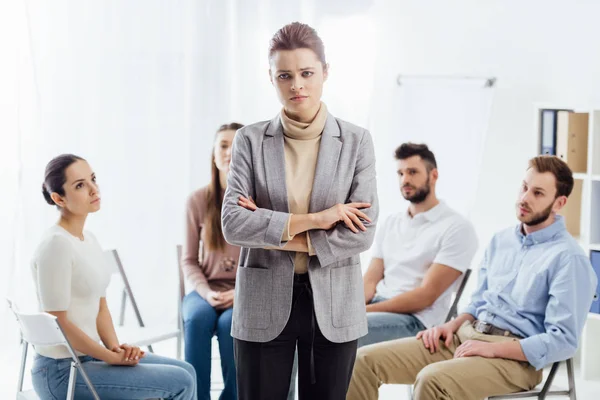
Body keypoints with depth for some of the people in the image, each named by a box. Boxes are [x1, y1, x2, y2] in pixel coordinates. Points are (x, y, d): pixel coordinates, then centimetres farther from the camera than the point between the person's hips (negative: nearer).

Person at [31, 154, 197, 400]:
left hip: (89, 357, 9)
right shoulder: (56, 245, -18)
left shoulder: (88, 239, 9)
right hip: (62, 372, -9)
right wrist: (114, 357, -14)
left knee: (185, 371, 11)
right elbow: (58, 323, -20)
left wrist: (116, 348, -4)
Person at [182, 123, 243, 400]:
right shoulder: (198, 201, 1)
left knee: (230, 323, -34)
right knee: (197, 319, -33)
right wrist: (206, 293, -13)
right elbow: (189, 260, 5)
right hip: (206, 291, 2)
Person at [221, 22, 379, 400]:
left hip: (333, 304, 0)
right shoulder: (251, 140, 0)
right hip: (264, 303, 0)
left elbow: (363, 233, -9)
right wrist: (310, 220, -17)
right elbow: (233, 224, -10)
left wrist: (275, 235, -11)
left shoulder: (356, 140, -1)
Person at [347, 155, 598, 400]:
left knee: (432, 379, -36)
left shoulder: (569, 259, -9)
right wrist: (452, 325, 4)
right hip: (465, 336, 8)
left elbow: (563, 341, -15)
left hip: (516, 356, -7)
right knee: (364, 361, -9)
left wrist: (493, 348, -19)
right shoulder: (500, 240, 16)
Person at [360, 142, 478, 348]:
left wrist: (364, 311, -18)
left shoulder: (457, 228, -6)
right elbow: (371, 279, 11)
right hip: (378, 307, 7)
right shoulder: (389, 223, 17)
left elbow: (426, 295, -13)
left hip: (416, 319, -7)